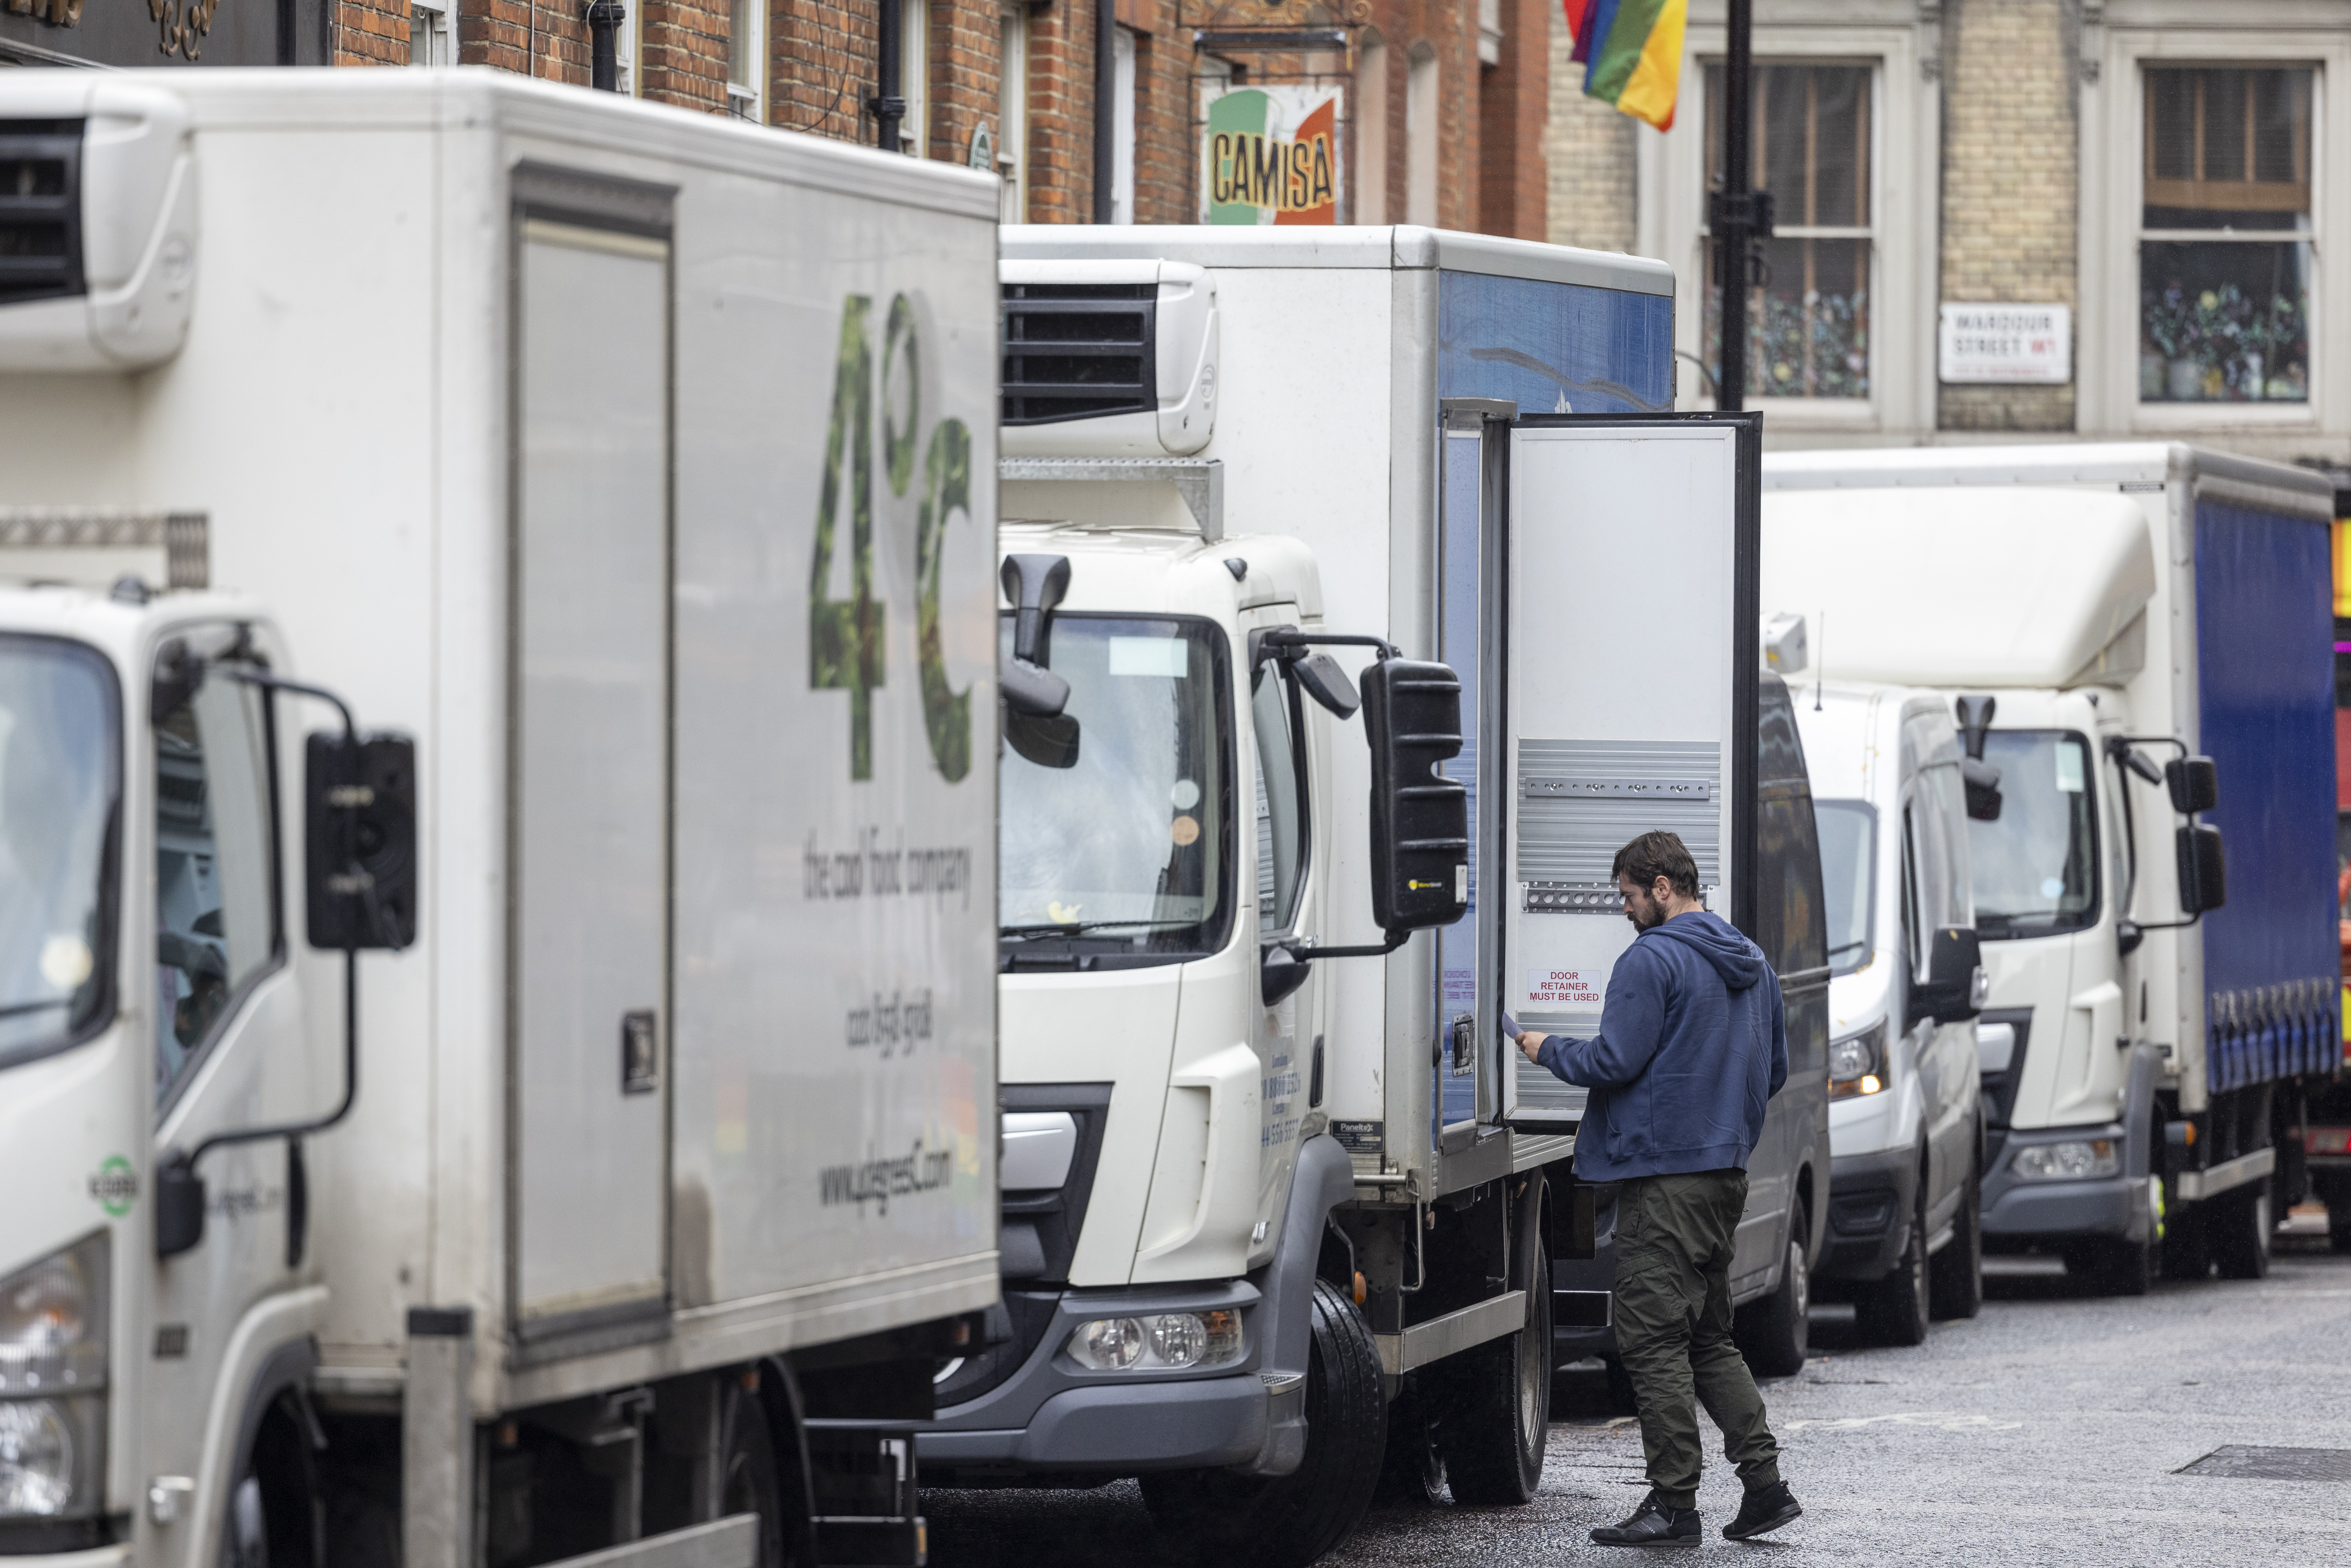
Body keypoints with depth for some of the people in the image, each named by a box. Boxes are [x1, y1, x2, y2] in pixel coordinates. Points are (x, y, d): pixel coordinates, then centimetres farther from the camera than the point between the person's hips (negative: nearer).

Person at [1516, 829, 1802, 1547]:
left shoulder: (1651, 961, -13)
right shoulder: (1751, 964, 16)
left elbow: (1615, 1061, -16)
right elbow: (1775, 1071, 21)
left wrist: (1549, 1050, 1)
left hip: (1662, 1175, -9)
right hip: (1727, 1172, 9)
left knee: (1654, 1340, -4)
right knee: (1709, 1338, 16)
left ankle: (1674, 1501, -5)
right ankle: (1764, 1481, 8)